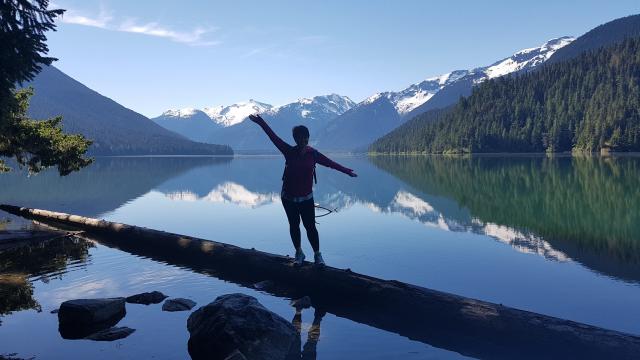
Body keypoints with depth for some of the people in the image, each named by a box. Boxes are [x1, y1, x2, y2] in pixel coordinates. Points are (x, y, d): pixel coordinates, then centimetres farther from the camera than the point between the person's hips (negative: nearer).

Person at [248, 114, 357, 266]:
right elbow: (273, 136, -6)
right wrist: (260, 122, -7)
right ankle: (299, 253, 28)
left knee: (310, 226, -2)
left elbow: (330, 163, -3)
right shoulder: (289, 151, -5)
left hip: (306, 198, -1)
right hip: (288, 198, 1)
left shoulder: (313, 153, -4)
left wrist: (347, 171, -5)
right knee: (294, 225, 12)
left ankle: (317, 254, 13)